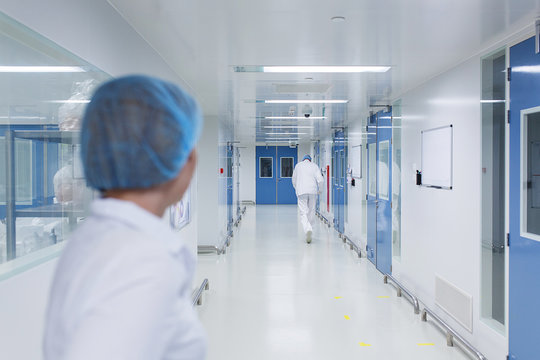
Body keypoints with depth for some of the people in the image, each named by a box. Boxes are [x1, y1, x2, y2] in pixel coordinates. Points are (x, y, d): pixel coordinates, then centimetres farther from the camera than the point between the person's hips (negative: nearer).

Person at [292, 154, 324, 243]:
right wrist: (320, 189, 15)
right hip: (312, 191, 1)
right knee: (311, 213, 13)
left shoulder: (298, 165, 11)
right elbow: (320, 180, -2)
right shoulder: (315, 166, 9)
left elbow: (294, 180, 17)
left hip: (301, 192, -1)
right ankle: (309, 233, 18)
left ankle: (308, 230, -28)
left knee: (303, 213, -4)